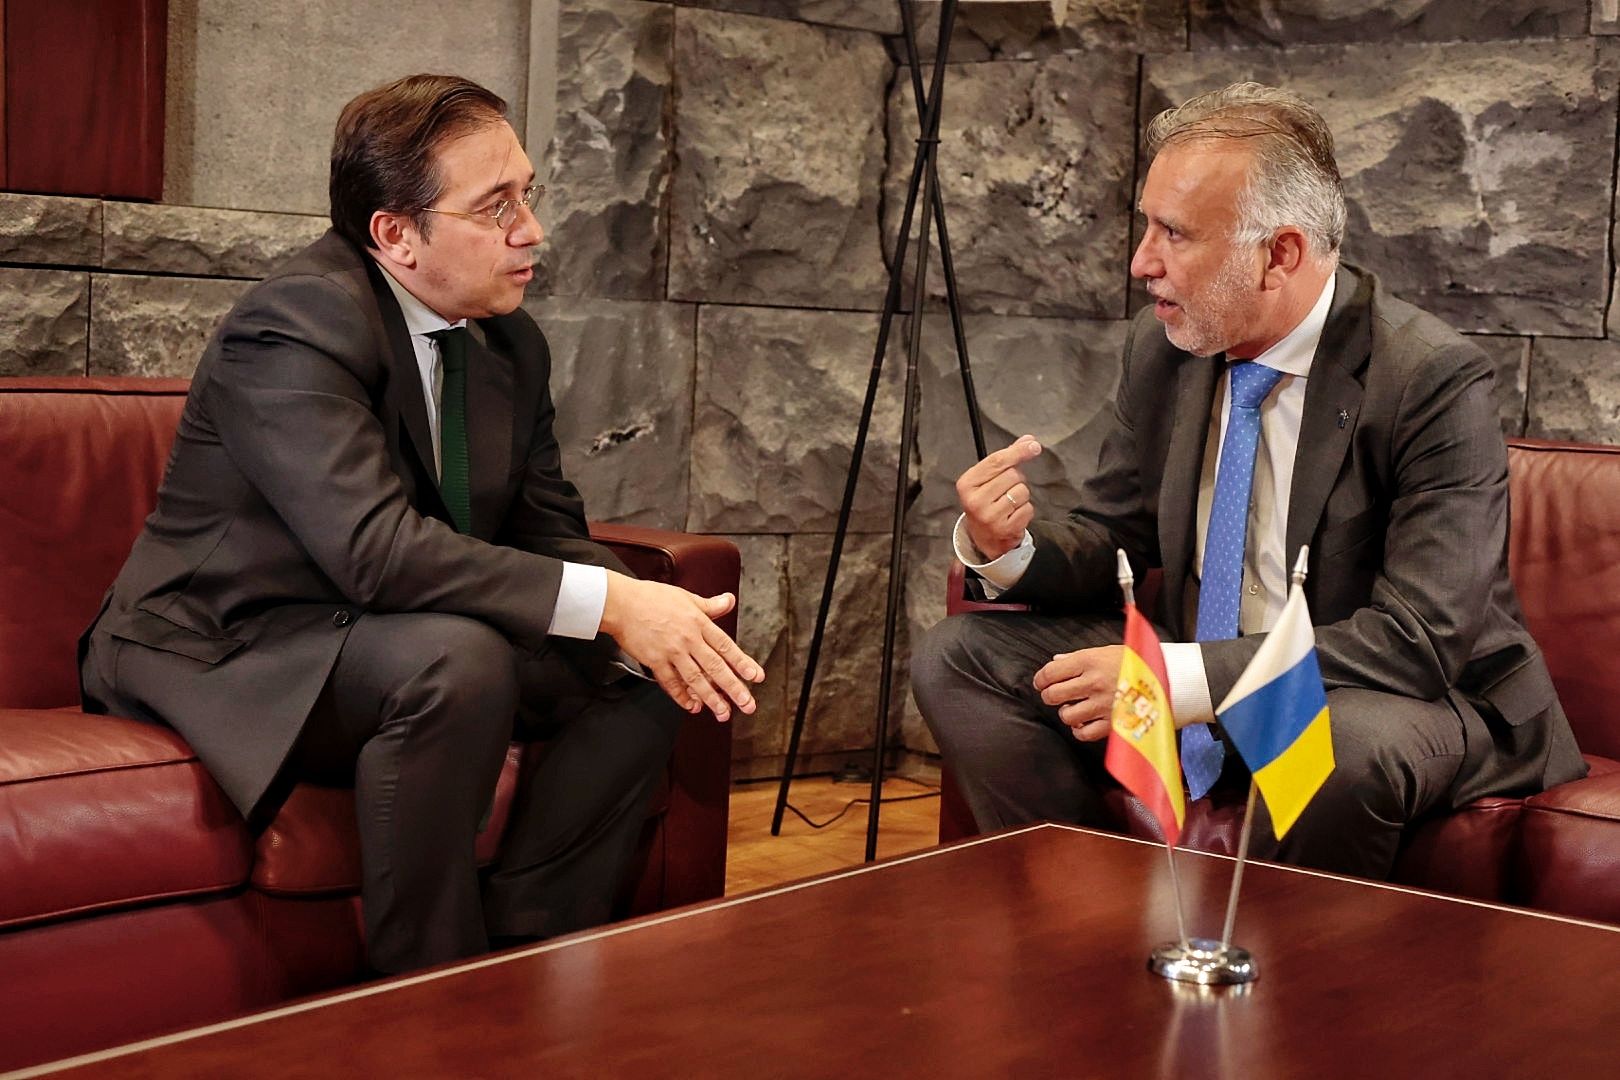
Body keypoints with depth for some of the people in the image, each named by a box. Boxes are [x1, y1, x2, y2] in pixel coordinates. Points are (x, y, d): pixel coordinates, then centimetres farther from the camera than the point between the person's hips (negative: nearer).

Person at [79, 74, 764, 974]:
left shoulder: (511, 343, 4)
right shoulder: (295, 326, -23)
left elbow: (550, 528, 5)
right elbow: (375, 547, -35)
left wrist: (651, 620, -17)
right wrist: (610, 603, -37)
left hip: (382, 649, 8)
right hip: (229, 655, -8)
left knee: (639, 681, -5)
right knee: (456, 657, -34)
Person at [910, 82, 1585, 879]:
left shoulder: (1431, 381, -21)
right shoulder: (1163, 344, -2)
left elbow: (1422, 640, -27)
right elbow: (1115, 538, 8)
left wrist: (1178, 678, -33)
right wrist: (1008, 551, -17)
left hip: (1404, 700, -6)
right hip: (1199, 677, 6)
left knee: (1348, 741, -40)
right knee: (956, 658, -7)